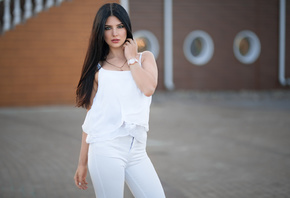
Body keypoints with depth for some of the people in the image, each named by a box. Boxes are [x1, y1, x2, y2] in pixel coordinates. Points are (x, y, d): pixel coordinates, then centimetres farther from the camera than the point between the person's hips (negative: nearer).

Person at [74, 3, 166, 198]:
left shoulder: (145, 58, 10)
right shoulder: (98, 69, 7)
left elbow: (148, 88, -11)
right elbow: (90, 117, 8)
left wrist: (131, 58, 0)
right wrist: (83, 163, 8)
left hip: (136, 150, 2)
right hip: (106, 148, -2)